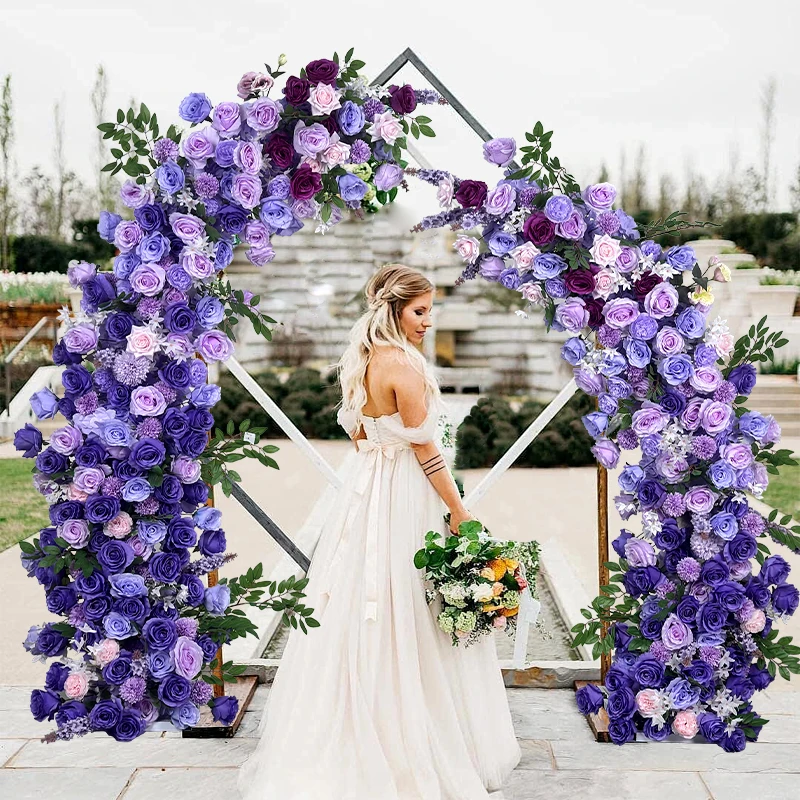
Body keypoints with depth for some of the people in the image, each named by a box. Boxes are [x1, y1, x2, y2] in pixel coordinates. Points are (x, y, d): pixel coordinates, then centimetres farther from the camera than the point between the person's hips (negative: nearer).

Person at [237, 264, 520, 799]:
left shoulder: (362, 360, 8)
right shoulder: (404, 363, -18)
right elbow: (423, 446, -17)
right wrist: (458, 509, -11)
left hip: (363, 489, 9)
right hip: (403, 498, -9)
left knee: (360, 611, 13)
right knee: (407, 621, 0)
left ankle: (353, 736, 23)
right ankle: (418, 742, 11)